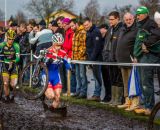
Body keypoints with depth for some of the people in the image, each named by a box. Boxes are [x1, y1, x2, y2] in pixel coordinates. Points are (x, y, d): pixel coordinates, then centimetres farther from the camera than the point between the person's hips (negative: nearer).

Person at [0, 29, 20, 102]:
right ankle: (6, 97, 12)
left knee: (13, 84, -9)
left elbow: (18, 57, -22)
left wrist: (12, 62, -39)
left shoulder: (16, 46, -15)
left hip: (13, 65, 0)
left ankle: (11, 91, 27)